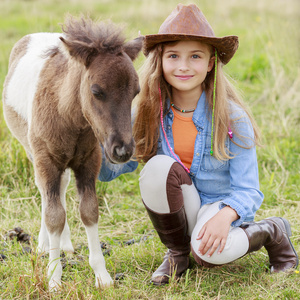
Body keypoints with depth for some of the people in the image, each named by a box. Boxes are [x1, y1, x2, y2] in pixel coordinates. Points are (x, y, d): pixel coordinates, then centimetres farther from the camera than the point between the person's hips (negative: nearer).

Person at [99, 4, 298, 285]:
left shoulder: (232, 119, -17)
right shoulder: (149, 114, -9)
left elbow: (248, 191, -16)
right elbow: (109, 169, -7)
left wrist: (224, 217, -37)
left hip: (222, 207, -2)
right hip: (179, 212, 3)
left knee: (209, 251, -35)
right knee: (158, 167, -28)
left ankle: (272, 232, 0)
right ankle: (177, 252, -5)